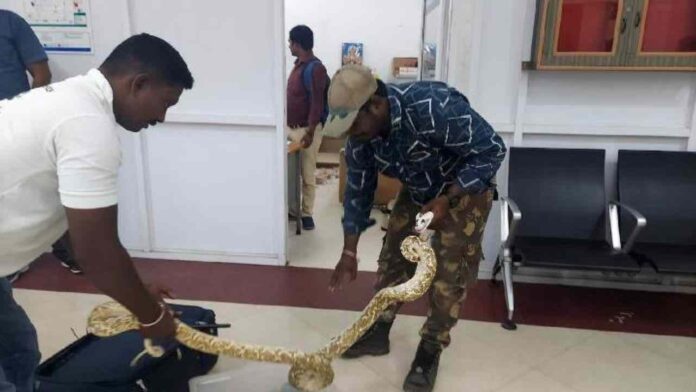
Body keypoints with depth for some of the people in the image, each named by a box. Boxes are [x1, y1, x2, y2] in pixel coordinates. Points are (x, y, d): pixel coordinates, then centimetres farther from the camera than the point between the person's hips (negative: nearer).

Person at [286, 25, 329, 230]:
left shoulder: (315, 68, -17)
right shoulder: (299, 64, 11)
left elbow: (317, 103, -21)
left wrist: (310, 132, -24)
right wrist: (285, 122, 21)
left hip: (306, 129, -9)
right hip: (291, 127, 9)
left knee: (307, 174, 1)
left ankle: (307, 213, 11)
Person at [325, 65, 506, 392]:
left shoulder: (433, 108, -38)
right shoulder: (359, 138, -17)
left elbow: (492, 150, -30)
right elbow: (358, 192, -6)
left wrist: (444, 201, -32)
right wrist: (349, 253, -4)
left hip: (466, 188, -6)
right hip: (417, 190, 6)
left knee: (448, 270, -7)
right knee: (393, 255, 6)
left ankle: (431, 349, 10)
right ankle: (378, 332, 24)